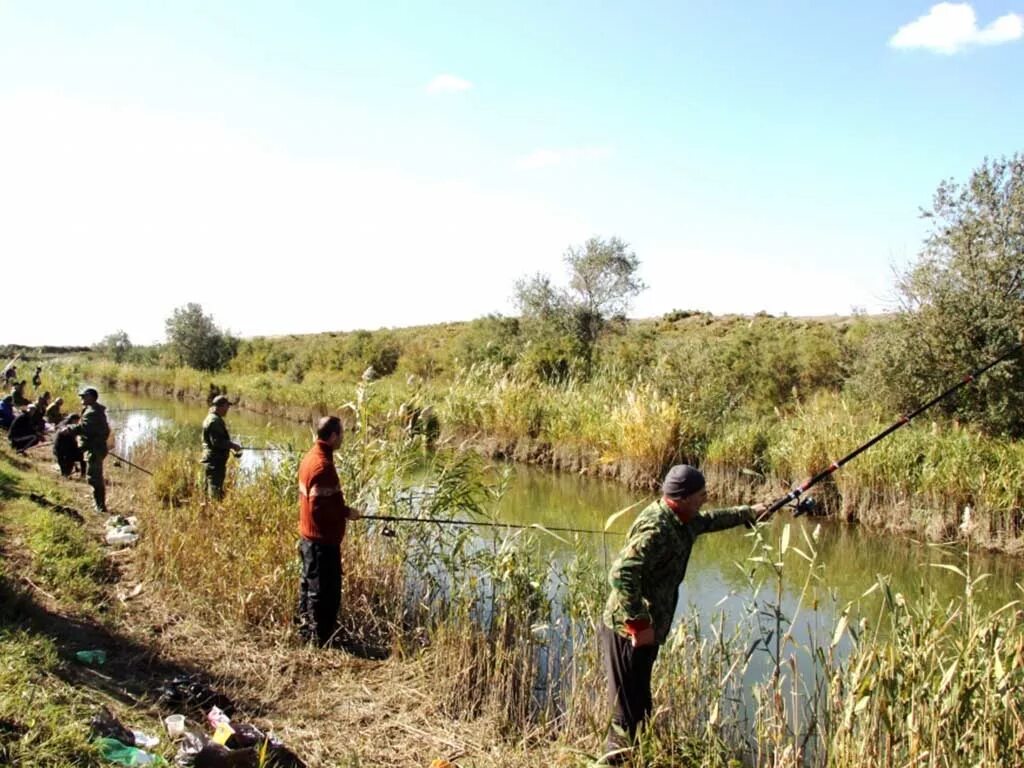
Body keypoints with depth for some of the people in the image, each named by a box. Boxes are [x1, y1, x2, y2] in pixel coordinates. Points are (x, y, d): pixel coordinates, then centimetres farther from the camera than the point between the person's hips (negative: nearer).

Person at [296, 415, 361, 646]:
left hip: (308, 535, 10)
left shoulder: (310, 457, 7)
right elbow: (320, 506, -26)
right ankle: (322, 636, 10)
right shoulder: (323, 465, -24)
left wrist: (342, 509, 15)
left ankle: (306, 628, 32)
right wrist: (346, 512, -14)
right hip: (323, 538, -10)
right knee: (325, 589, 1)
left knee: (309, 583, 20)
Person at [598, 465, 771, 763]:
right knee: (629, 715, -3)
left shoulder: (681, 520, 7)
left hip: (646, 629, 10)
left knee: (640, 707, 19)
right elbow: (621, 574, -32)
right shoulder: (656, 528, -24)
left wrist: (749, 512, 40)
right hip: (629, 632, -10)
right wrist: (639, 625, -28)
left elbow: (711, 520, 30)